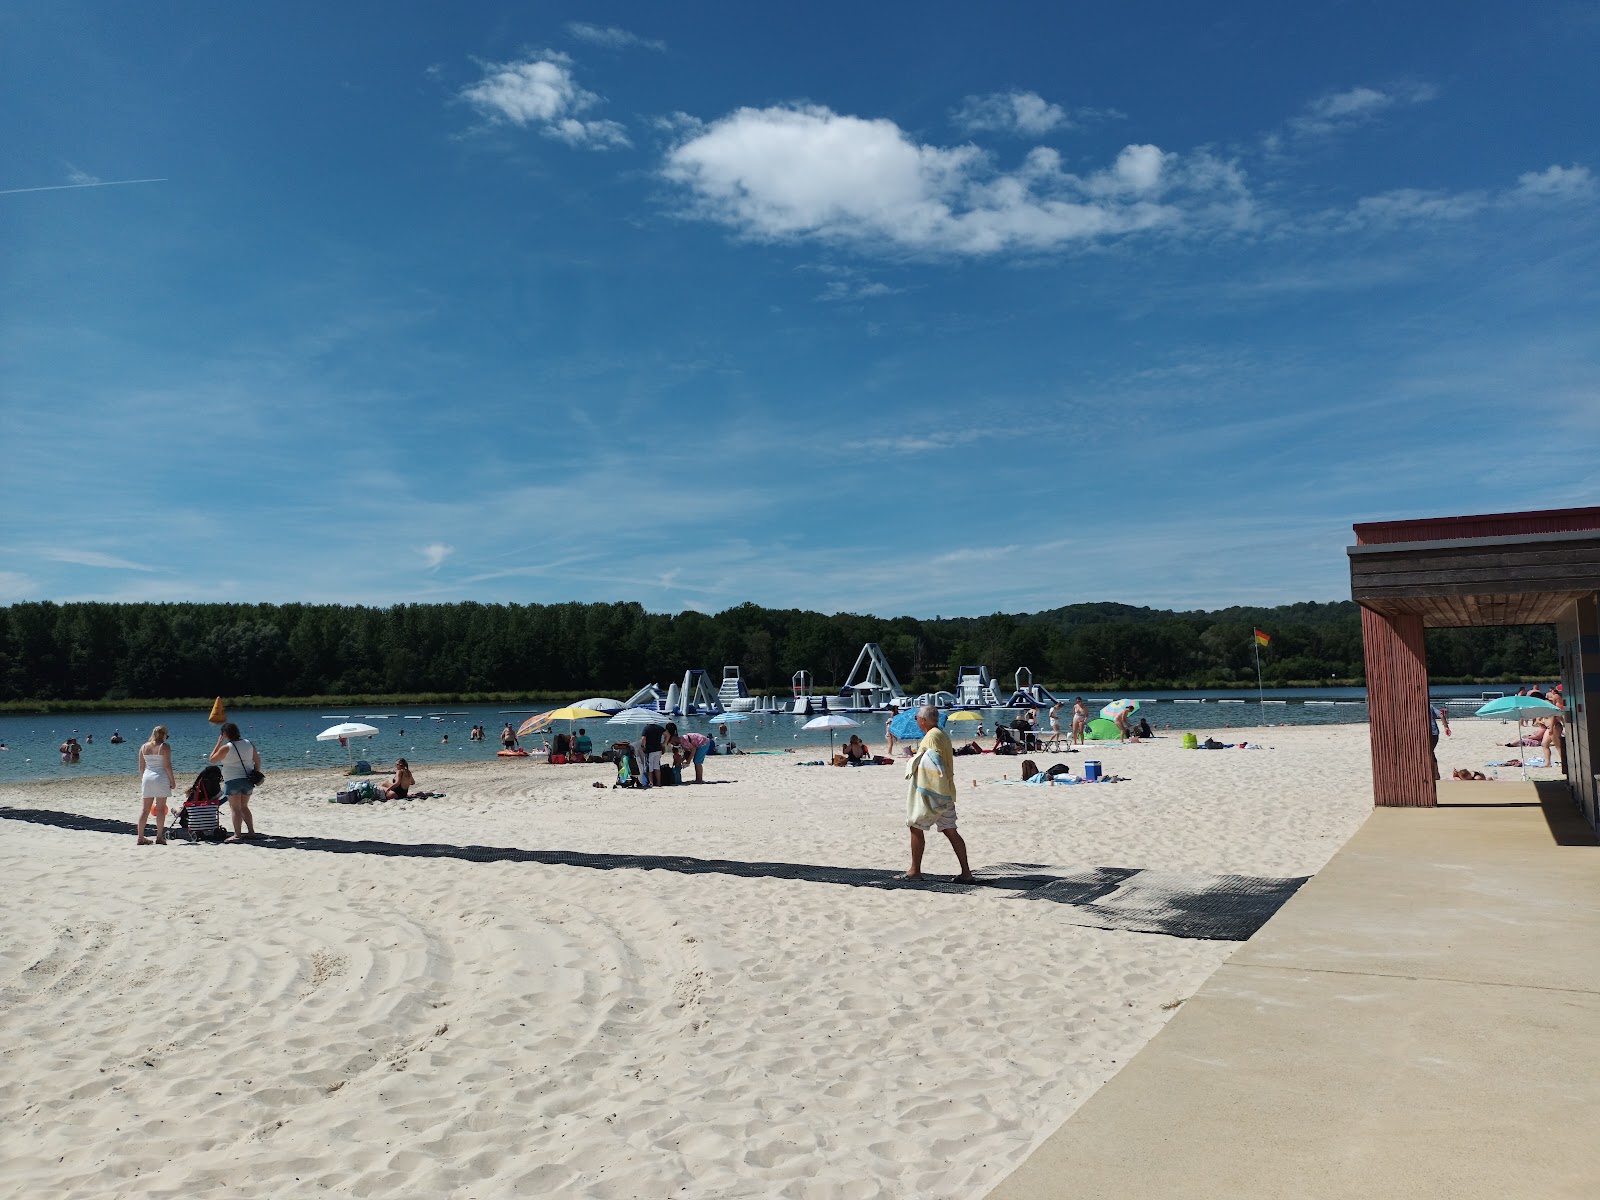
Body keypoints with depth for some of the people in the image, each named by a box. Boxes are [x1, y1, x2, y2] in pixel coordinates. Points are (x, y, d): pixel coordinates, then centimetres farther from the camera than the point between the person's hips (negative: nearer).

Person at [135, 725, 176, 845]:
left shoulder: (144, 747, 9)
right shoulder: (164, 747, -6)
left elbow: (141, 767, 10)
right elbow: (167, 765, -10)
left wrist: (142, 780, 19)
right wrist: (172, 780, -3)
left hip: (147, 777, 4)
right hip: (161, 778, -4)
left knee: (145, 809, 7)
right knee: (161, 808, 1)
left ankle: (140, 838, 7)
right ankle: (159, 837, -1)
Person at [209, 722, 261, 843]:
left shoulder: (226, 748, -12)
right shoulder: (248, 744, 4)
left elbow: (211, 759, 0)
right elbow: (258, 760, 9)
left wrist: (218, 743, 4)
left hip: (233, 780, -6)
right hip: (247, 780, 6)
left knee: (235, 808, -3)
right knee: (244, 807, 17)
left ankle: (237, 834, -6)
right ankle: (251, 831, 16)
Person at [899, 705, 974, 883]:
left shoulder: (931, 737, -14)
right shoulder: (942, 735, 16)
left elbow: (935, 763, -23)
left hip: (931, 794, -9)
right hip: (945, 794, 9)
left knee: (916, 827, 3)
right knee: (950, 831, 7)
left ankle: (915, 870, 9)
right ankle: (966, 873, 3)